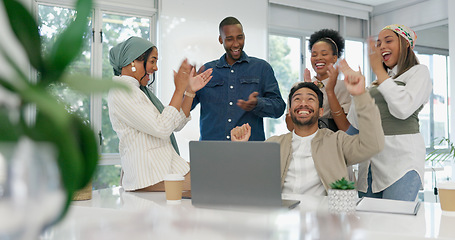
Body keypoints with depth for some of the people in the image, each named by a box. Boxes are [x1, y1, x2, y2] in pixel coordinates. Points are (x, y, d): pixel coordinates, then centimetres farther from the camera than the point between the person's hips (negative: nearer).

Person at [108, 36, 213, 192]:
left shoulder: (138, 90, 19)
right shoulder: (120, 91, -12)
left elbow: (177, 124, 16)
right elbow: (162, 129, -20)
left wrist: (190, 91, 7)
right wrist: (179, 90, -13)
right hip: (151, 177, -10)